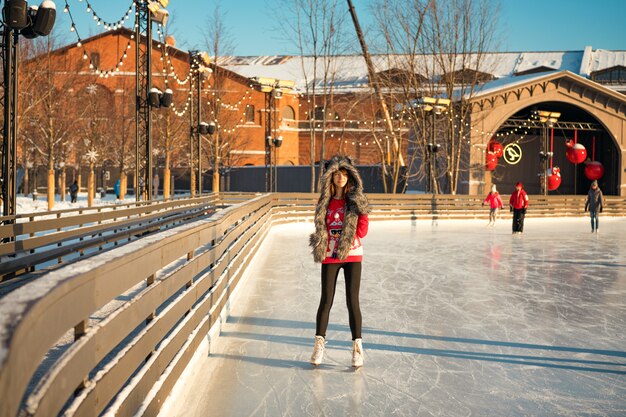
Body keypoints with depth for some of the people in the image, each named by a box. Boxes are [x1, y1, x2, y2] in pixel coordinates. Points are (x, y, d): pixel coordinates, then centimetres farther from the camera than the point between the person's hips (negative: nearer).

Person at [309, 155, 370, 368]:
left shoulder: (356, 201, 1)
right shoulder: (325, 201, 7)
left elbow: (362, 231, -1)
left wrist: (362, 211, -12)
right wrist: (320, 242, -1)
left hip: (352, 255, -2)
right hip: (330, 256, 2)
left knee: (352, 301, -1)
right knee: (326, 300, 2)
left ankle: (357, 347, 8)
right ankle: (319, 344, 14)